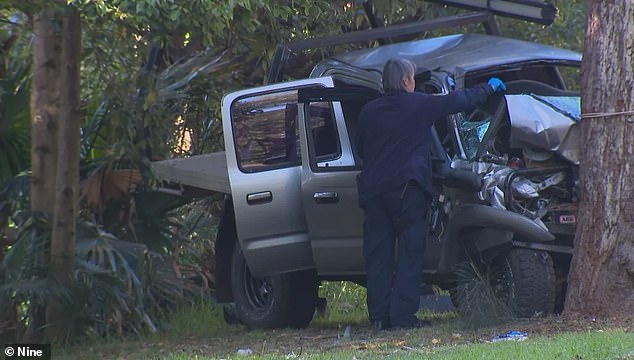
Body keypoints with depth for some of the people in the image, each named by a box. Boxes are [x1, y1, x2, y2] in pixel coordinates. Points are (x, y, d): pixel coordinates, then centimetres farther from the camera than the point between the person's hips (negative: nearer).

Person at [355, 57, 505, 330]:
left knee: (377, 256, 6)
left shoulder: (368, 111, 12)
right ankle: (403, 316, -8)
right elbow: (460, 101, 10)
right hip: (406, 188, -4)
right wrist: (489, 88, 26)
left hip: (372, 191, 4)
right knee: (410, 254, -1)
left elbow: (360, 149, 22)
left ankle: (379, 316, 2)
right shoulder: (420, 105, 0)